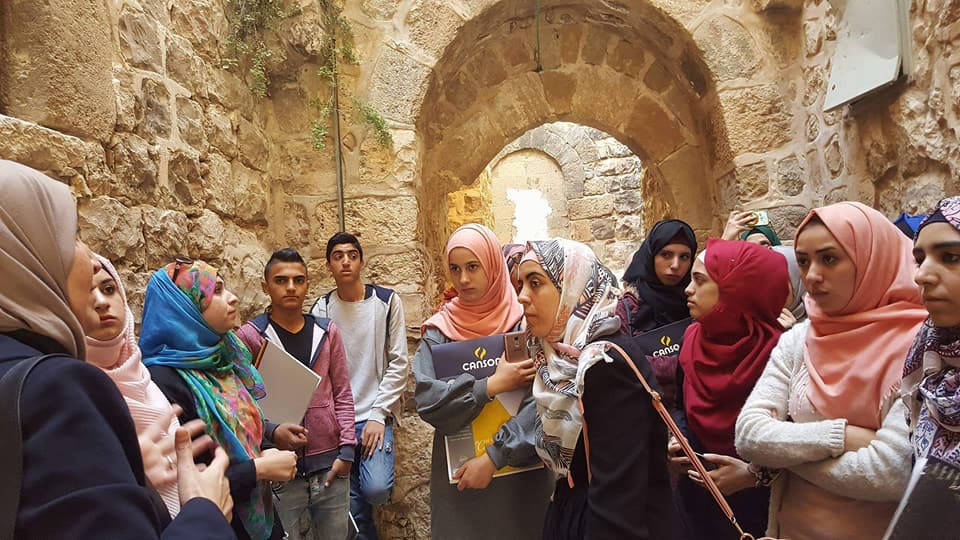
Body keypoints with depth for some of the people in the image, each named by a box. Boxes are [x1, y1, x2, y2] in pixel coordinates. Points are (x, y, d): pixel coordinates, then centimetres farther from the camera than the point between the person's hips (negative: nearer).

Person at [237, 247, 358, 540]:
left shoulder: (328, 331, 5)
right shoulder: (249, 336, -4)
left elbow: (342, 395, 5)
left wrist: (347, 449, -2)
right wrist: (272, 430, -19)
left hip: (330, 464, 3)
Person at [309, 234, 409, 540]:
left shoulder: (387, 302, -1)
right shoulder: (320, 309, 4)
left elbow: (398, 363, -3)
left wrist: (378, 416, -11)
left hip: (375, 415, -2)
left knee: (375, 489, -20)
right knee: (351, 504, 1)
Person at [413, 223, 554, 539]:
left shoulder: (526, 322, -6)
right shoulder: (439, 330, 0)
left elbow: (543, 400, -15)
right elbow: (425, 399, -11)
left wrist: (494, 456, -19)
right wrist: (490, 386, -19)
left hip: (520, 470, -1)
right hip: (458, 472, 2)